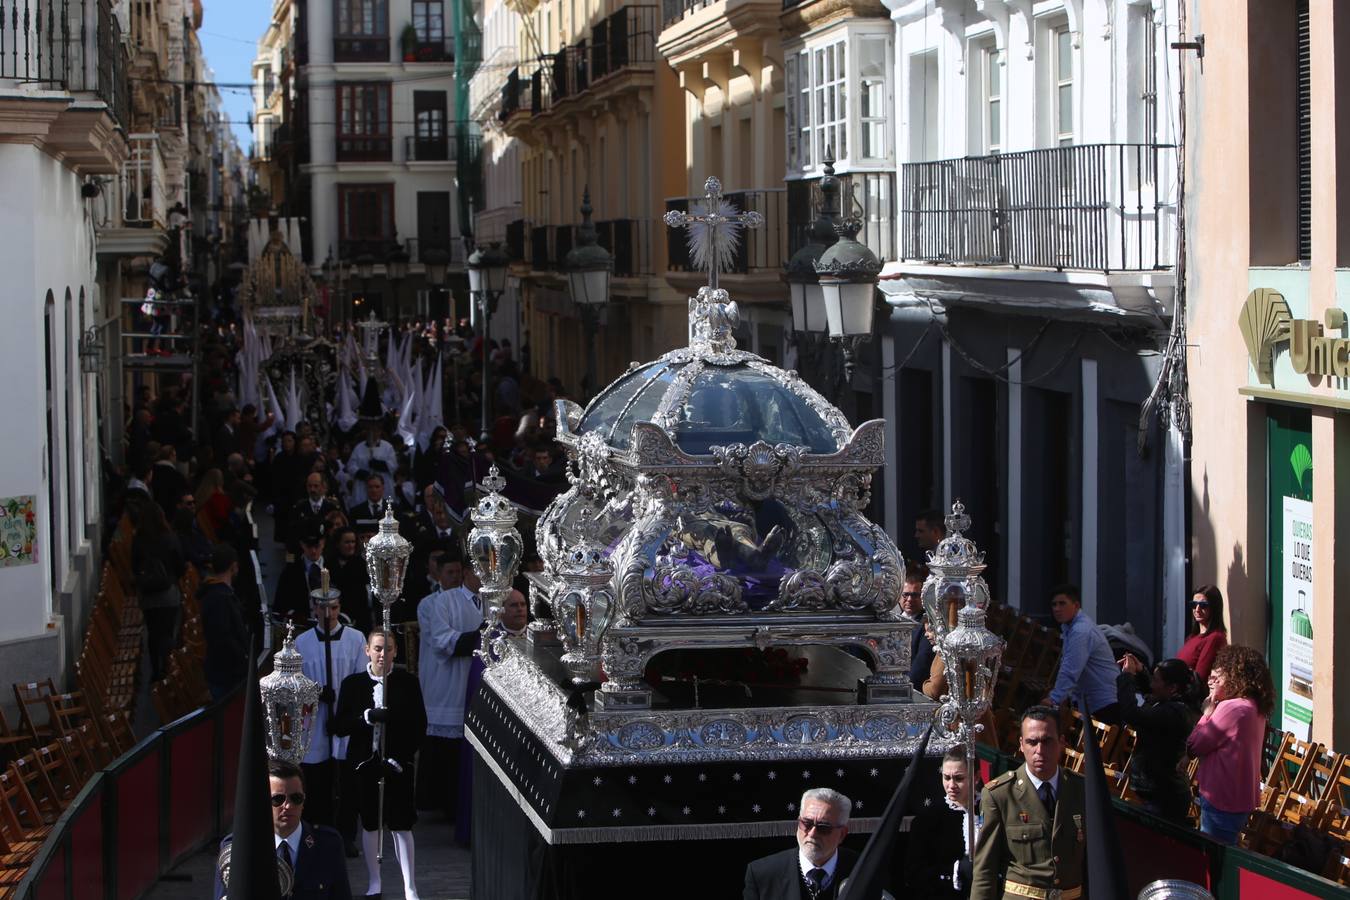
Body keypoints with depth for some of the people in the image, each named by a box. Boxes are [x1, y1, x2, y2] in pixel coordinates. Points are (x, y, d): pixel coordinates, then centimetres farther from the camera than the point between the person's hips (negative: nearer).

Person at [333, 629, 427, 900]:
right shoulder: (353, 684, 2)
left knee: (401, 824, -5)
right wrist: (367, 717, -18)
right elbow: (339, 726, -2)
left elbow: (420, 727, -1)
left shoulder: (408, 683, 0)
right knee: (369, 823, 10)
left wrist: (400, 758, -10)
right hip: (365, 762, 2)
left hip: (398, 763, -2)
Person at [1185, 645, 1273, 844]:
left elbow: (1193, 747, -15)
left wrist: (1208, 711, -8)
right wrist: (1212, 710, 3)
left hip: (1222, 802, -10)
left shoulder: (1231, 708, -21)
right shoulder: (1255, 708, 9)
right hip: (1242, 799, 10)